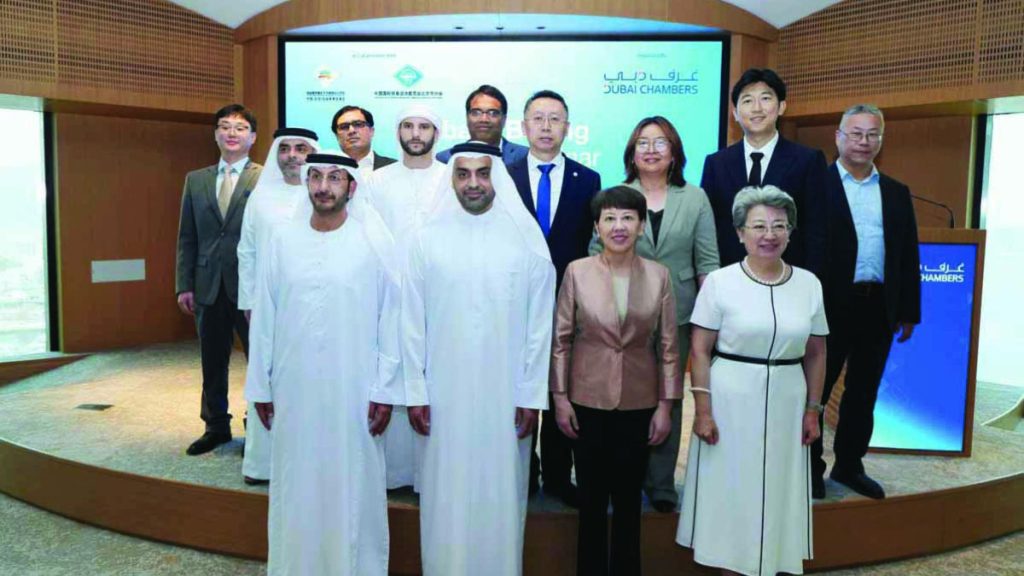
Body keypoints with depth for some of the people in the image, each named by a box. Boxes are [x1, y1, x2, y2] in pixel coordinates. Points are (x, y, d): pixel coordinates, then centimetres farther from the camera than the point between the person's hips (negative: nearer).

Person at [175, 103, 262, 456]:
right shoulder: (195, 180, 12)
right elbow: (187, 238, 11)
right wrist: (184, 285, 5)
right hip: (208, 287, 5)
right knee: (212, 363, 14)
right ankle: (216, 427, 29)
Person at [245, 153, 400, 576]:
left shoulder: (374, 242, -5)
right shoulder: (284, 239, 3)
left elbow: (391, 318, -4)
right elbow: (265, 316, 6)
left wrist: (385, 389, -7)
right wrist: (260, 385, 6)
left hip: (355, 391, -2)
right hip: (294, 390, 3)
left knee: (352, 489, 8)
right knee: (296, 488, 13)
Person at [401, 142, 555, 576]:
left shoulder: (526, 238, -1)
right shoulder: (427, 239, 0)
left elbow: (540, 324, -1)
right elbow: (412, 323, 1)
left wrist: (532, 395, -3)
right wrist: (415, 391, -2)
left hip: (506, 395, 0)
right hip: (443, 395, 1)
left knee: (500, 496, 10)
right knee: (446, 497, 10)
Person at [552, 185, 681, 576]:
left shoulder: (659, 275, -4)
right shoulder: (577, 272, -6)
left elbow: (669, 346, 0)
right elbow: (561, 339, -2)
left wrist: (666, 405, -1)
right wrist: (560, 398, -3)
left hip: (639, 404, 1)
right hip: (588, 401, 0)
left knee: (629, 497, 14)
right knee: (591, 495, 13)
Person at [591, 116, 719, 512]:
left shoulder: (695, 199, 5)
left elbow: (707, 262, 3)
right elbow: (597, 255, 1)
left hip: (676, 316, 1)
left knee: (668, 398, 9)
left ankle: (661, 483, 22)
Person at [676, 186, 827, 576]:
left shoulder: (809, 284, 3)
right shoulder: (720, 281, -7)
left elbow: (815, 354, 9)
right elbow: (700, 351, -7)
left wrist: (813, 409, 7)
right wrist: (703, 410, -11)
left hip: (786, 404, 3)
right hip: (729, 401, -3)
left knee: (777, 492, 14)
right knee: (729, 489, 8)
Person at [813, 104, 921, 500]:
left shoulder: (897, 193, 13)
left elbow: (908, 257, 13)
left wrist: (909, 311, 9)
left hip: (879, 308, 5)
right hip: (829, 305, -5)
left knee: (863, 393, 14)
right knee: (815, 390, 6)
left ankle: (849, 465, 28)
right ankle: (809, 467, 19)